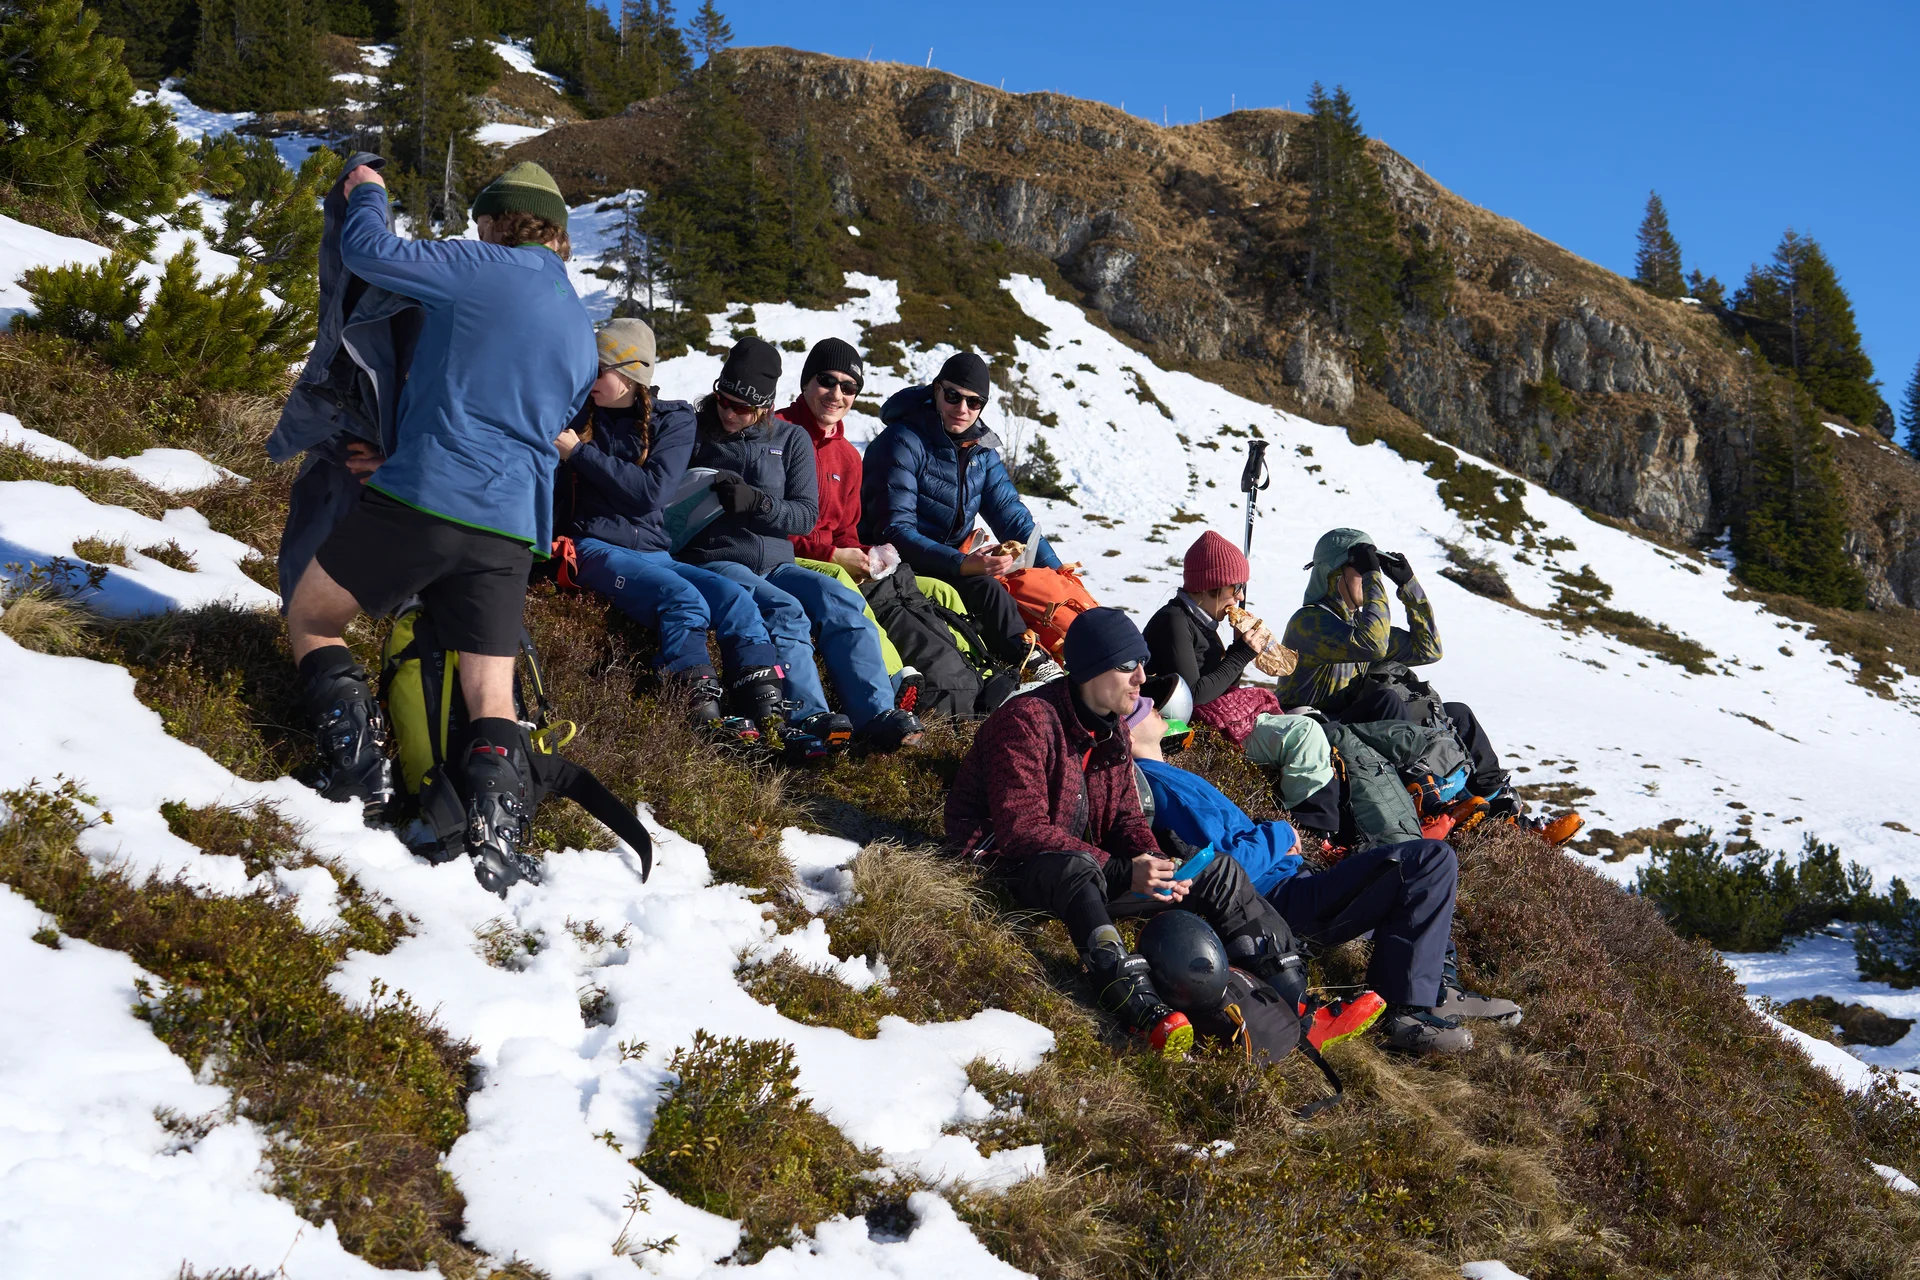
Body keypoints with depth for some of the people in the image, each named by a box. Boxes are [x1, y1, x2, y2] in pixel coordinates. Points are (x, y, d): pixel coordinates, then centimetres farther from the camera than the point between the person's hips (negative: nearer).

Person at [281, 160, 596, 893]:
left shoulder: (483, 270, -2)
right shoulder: (582, 332, 20)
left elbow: (367, 252, -2)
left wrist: (367, 194, 21)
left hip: (421, 500, -5)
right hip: (512, 529, 5)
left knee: (311, 619, 14)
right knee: (491, 698, 8)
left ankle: (360, 767, -2)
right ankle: (495, 838, -11)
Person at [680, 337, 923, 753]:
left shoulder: (791, 440, 14)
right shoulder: (694, 433, 9)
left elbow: (806, 515, 5)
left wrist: (756, 502, -13)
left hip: (776, 564, 3)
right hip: (716, 563, -3)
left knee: (842, 602, -25)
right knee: (784, 610, -33)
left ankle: (876, 715, -35)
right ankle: (809, 718, -47)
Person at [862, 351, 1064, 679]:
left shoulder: (982, 451, 8)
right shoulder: (903, 443, -14)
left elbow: (1012, 516, 9)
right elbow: (894, 531, -20)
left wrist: (1055, 570, -7)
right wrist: (962, 564, -33)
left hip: (951, 564, 8)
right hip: (901, 567, -8)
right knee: (984, 589, -31)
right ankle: (1033, 663, -34)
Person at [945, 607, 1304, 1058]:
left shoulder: (1112, 726, 9)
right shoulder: (1027, 720, -19)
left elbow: (1124, 816, 10)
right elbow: (1021, 830, -26)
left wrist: (1153, 864, -14)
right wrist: (1122, 873, -31)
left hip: (1080, 869, 9)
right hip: (1006, 867, -9)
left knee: (1218, 870, 1)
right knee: (1076, 867, -43)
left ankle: (1295, 1001, -4)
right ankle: (1141, 1008, -62)